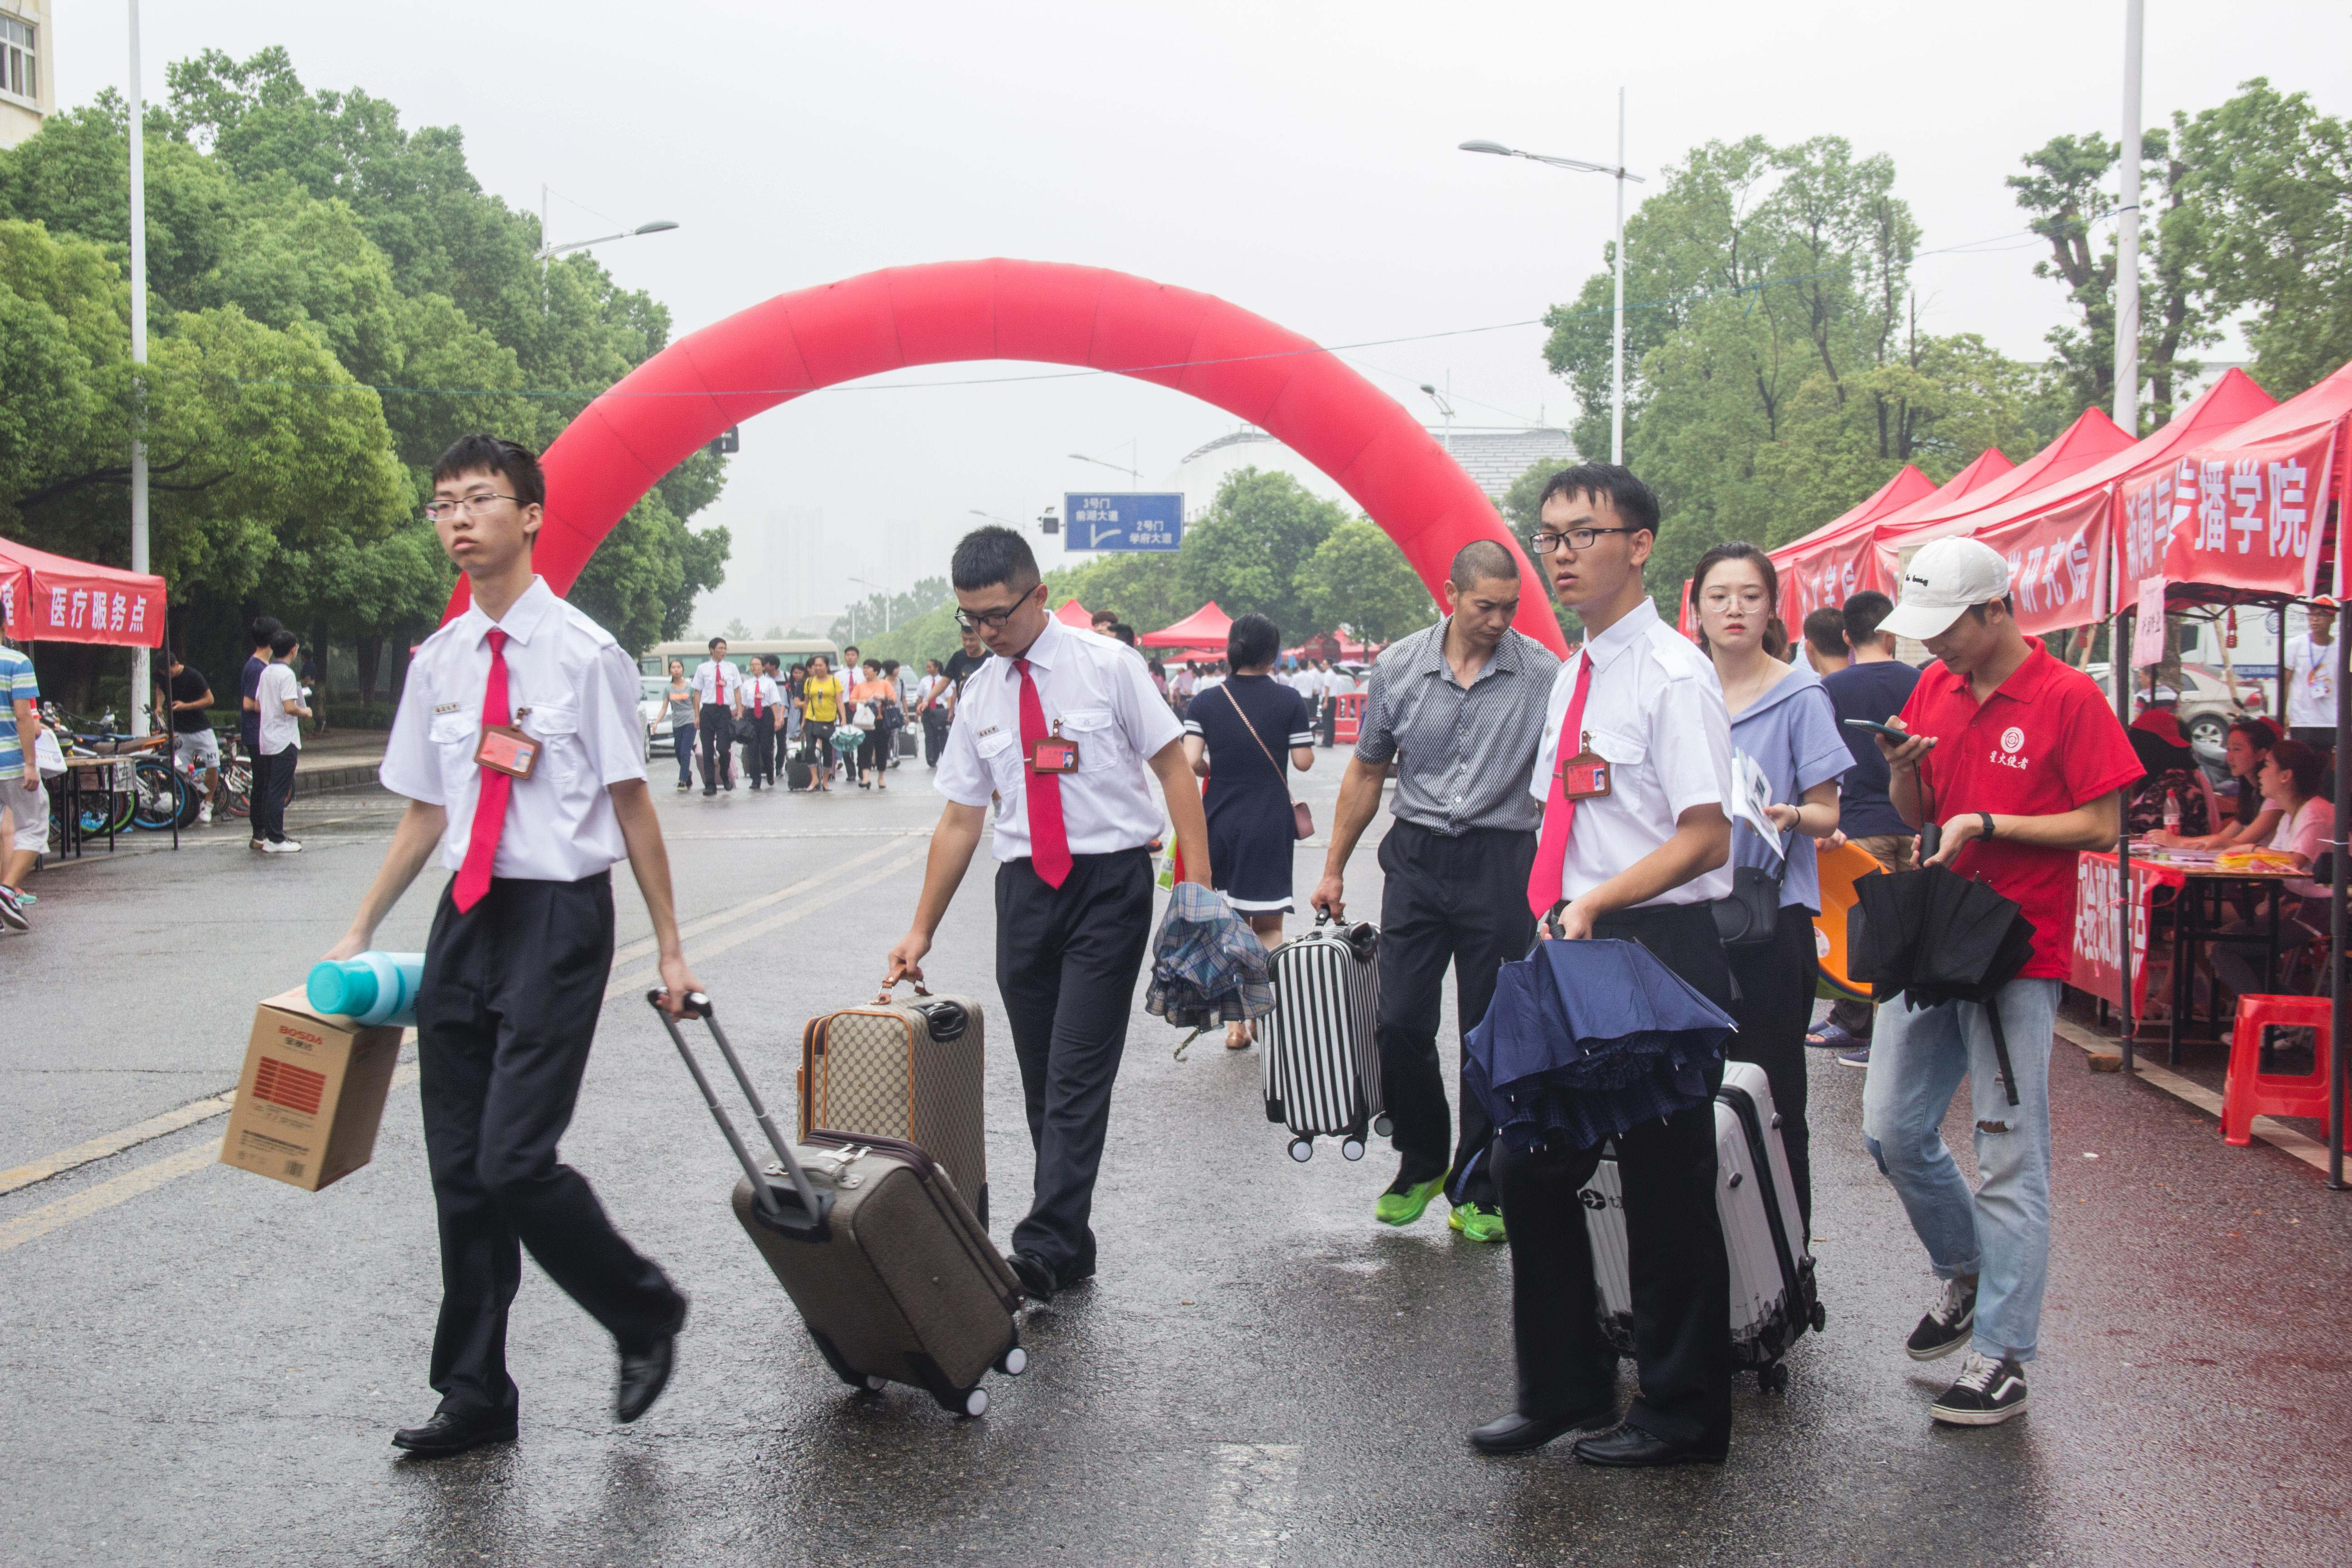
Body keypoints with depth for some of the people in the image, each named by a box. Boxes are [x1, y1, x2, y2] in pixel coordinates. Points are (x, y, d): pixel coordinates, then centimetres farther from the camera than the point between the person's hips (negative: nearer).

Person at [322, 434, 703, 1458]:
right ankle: (476, 1396, 23)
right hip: (467, 916, 6)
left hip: (558, 918, -6)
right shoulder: (438, 663, 9)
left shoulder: (583, 654, -8)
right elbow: (425, 813, 17)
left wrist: (669, 949, -5)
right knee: (459, 1170, 10)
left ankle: (646, 1318, 13)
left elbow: (632, 806, -5)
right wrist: (361, 931, 15)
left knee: (515, 1162, -13)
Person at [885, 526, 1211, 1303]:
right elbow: (960, 819, 13)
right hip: (1025, 885, 5)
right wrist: (921, 931, 11)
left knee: (1079, 1073, -11)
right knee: (1043, 1079, 7)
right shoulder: (979, 696, 9)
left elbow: (1172, 765, -2)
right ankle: (1070, 1247, 16)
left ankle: (1044, 1251, -13)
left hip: (1109, 881, -5)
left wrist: (1198, 881, -12)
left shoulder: (1106, 665, -3)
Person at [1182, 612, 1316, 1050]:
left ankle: (1235, 1025, 11)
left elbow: (1190, 762, -10)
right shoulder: (1288, 701, -6)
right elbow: (1304, 761, -4)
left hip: (1220, 821, 2)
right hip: (1270, 824, -2)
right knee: (1268, 926, 9)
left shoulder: (1206, 703, -2)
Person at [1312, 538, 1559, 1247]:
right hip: (1417, 858, 2)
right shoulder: (1399, 667, 3)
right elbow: (1366, 771, 12)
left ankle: (1475, 1189, 16)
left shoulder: (1542, 674, -4)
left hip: (1501, 863, -2)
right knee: (1400, 1025, 2)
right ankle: (1422, 1163, 24)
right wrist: (1333, 869, 12)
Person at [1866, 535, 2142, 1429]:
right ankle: (1966, 1274, 32)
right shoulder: (1933, 690, 11)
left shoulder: (2068, 699, -8)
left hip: (2018, 953, -6)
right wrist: (1902, 770, -5)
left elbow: (2102, 826, -10)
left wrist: (1988, 826, -16)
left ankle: (2001, 1359, 2)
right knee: (1892, 1131, 8)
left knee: (2009, 1159, -3)